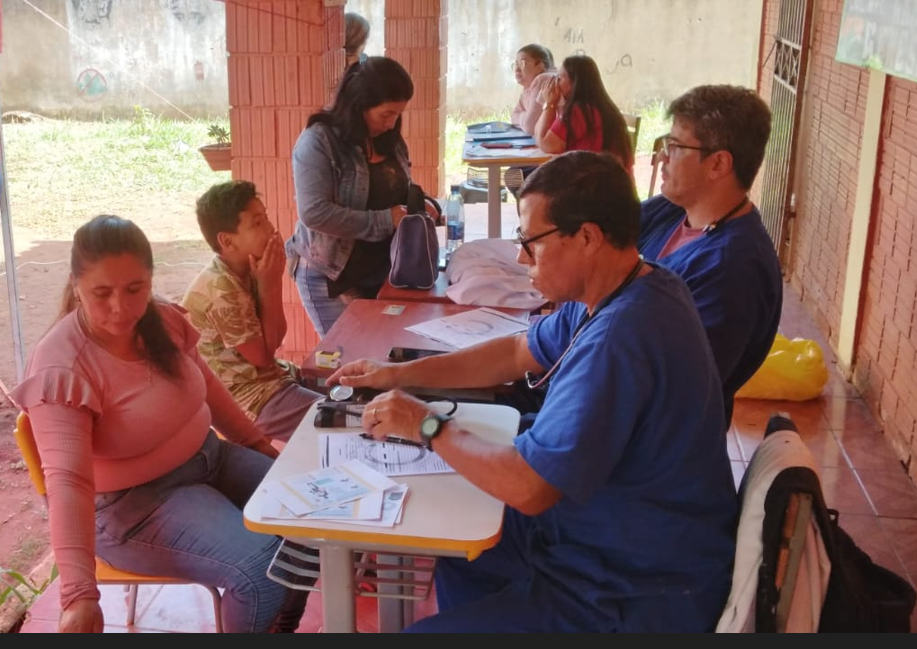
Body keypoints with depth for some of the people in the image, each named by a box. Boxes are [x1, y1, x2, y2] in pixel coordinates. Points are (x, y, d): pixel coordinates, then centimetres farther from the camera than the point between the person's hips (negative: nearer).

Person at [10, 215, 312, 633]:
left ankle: (283, 626, 23)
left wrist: (258, 445, 18)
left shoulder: (163, 320, -5)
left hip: (209, 458, 8)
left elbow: (206, 387, 12)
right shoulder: (62, 369, -25)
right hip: (132, 502, -7)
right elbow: (67, 480, -33)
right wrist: (79, 593, -42)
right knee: (264, 567, -25)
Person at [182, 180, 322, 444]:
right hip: (247, 400, -9)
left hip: (270, 378, 9)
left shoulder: (246, 272, 2)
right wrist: (268, 285, -17)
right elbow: (263, 354, -17)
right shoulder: (219, 289, -25)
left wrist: (273, 281, -9)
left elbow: (276, 337, 4)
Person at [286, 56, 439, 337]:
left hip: (382, 270, 6)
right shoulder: (318, 141, -16)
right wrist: (384, 221, -25)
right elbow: (314, 213, -26)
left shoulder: (390, 139, 6)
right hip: (330, 277, -6)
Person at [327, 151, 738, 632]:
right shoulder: (631, 292, 0)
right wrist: (402, 373, 6)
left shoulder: (619, 338, -33)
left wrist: (427, 426, -16)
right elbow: (520, 353, 12)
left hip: (637, 598, -10)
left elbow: (526, 488, -31)